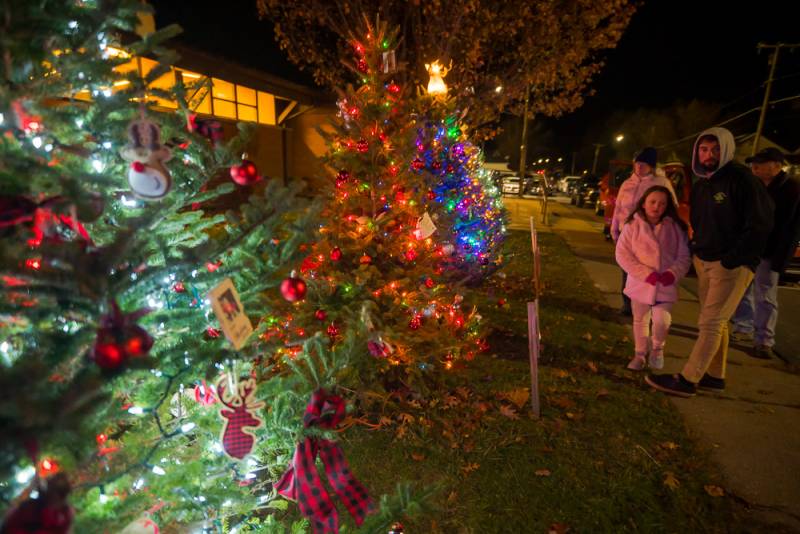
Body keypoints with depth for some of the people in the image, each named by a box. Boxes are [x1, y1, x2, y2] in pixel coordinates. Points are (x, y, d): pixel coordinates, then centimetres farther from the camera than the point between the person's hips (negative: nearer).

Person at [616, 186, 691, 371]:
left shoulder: (674, 227, -2)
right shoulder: (632, 225, -7)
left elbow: (684, 256, 0)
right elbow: (622, 254, -11)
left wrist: (672, 273, -19)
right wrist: (646, 274, -19)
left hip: (665, 285, 0)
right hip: (640, 283, 0)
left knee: (662, 321, -8)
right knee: (640, 320, 13)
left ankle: (657, 349, 24)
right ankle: (639, 354, 33)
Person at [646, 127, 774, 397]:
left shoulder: (741, 178, -13)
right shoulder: (700, 185, 11)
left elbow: (760, 224, -16)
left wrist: (730, 261, -18)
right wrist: (697, 249, 8)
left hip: (733, 264, -8)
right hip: (704, 261, 8)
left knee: (710, 323, -5)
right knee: (716, 321, 14)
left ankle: (687, 380, 0)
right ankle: (715, 376, 24)